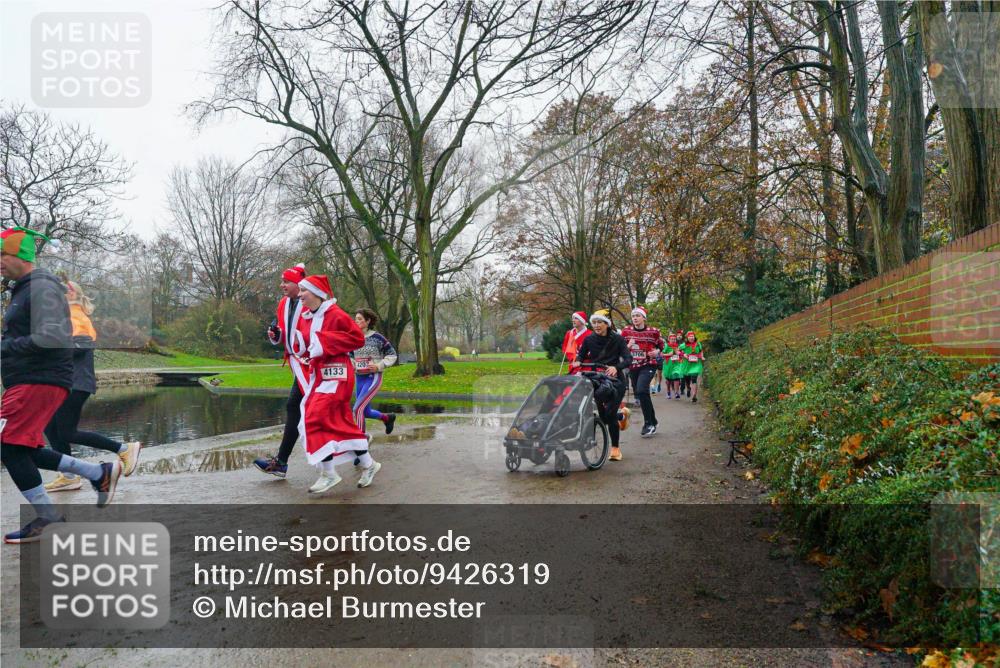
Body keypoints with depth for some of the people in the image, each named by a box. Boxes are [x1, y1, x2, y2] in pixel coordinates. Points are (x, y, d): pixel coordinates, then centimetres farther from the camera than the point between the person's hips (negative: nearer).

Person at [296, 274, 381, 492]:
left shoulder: (334, 314, -13)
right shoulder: (309, 316, 12)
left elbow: (357, 338, -16)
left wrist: (324, 343, -18)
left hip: (335, 374, -9)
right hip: (319, 373, 9)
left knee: (316, 419, -13)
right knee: (341, 422, 10)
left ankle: (329, 473, -4)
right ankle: (368, 464, 22)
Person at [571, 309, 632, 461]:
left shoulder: (617, 339, -8)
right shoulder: (589, 339, -1)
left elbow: (628, 359, -16)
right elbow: (581, 355, 8)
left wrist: (616, 367, -35)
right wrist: (578, 362, -16)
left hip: (615, 380, -3)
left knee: (610, 414, -15)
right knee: (603, 416, 7)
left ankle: (615, 448, 1)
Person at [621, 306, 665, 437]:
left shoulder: (653, 331, -6)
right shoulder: (626, 331, 0)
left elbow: (661, 345, 10)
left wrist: (657, 352, -10)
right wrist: (628, 346, -11)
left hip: (648, 366, -4)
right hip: (633, 367, 5)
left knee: (641, 390, -25)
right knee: (638, 393, 11)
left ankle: (648, 423, -14)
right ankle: (653, 421, 31)